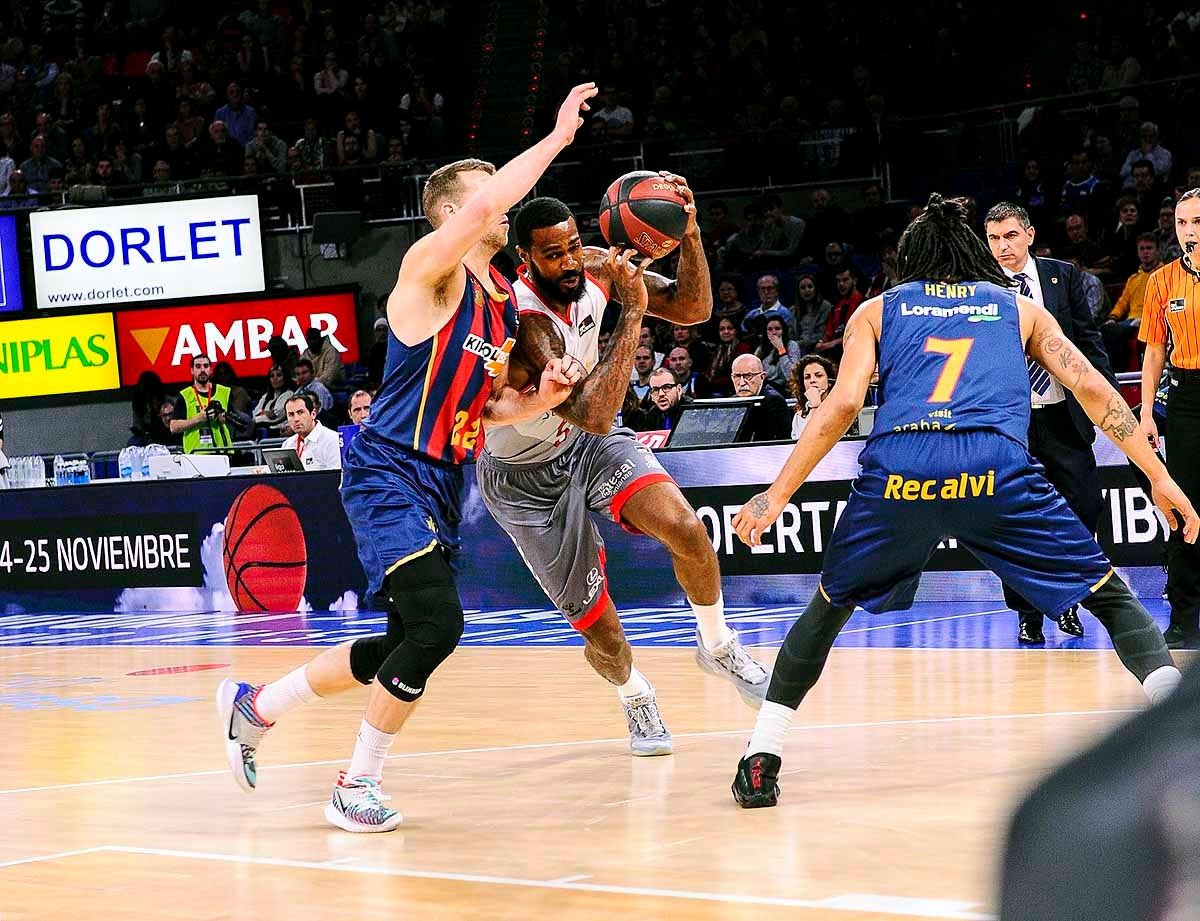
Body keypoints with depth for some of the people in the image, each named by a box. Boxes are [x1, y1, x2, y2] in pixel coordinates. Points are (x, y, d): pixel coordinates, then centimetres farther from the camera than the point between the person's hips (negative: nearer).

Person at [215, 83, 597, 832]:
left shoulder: (506, 299, 14)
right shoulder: (430, 268, -11)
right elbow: (480, 210, -32)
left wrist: (539, 401, 0)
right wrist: (559, 137, -26)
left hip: (443, 483, 9)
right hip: (391, 475, -9)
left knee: (406, 646, 14)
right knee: (436, 625, -21)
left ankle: (255, 706, 33)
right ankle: (358, 788, -4)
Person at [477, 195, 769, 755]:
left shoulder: (593, 269, -14)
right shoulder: (523, 323, -36)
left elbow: (692, 309, -9)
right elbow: (592, 415, -44)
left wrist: (689, 231, -26)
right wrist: (632, 315, -46)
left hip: (587, 445, 5)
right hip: (525, 477, -5)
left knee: (684, 527, -24)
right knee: (599, 629, -2)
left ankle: (717, 647, 5)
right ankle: (635, 698, 34)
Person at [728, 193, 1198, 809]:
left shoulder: (876, 311, 27)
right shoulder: (1019, 308, 29)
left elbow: (843, 403, 12)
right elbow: (1092, 390, 18)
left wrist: (778, 494, 11)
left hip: (897, 470, 1)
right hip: (995, 468, -1)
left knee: (828, 608, 25)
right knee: (1109, 595, 13)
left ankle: (761, 758, 15)